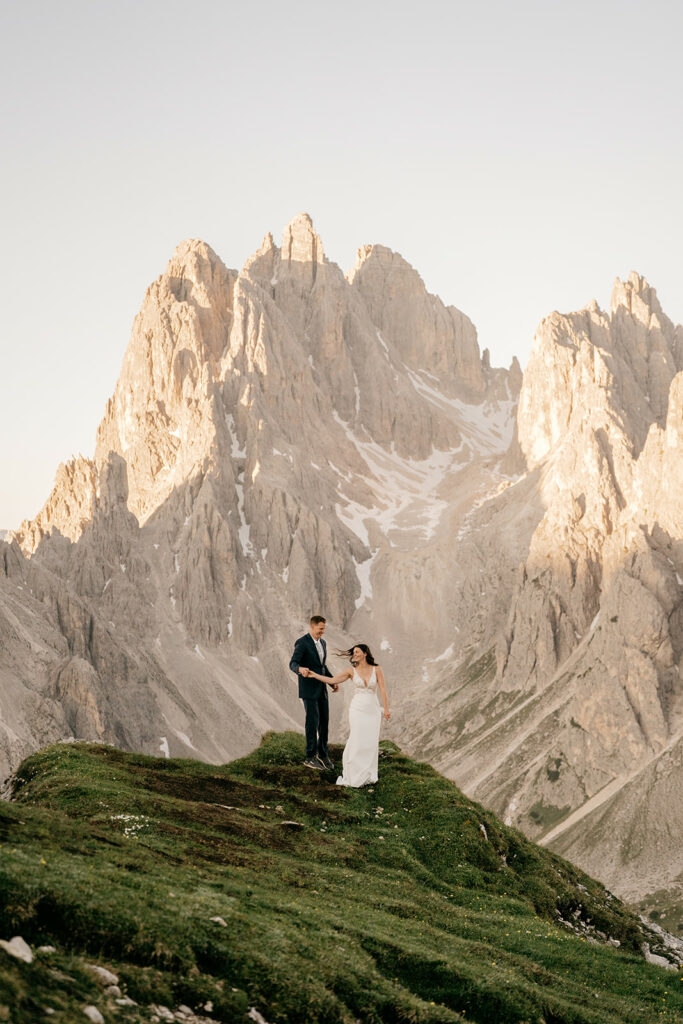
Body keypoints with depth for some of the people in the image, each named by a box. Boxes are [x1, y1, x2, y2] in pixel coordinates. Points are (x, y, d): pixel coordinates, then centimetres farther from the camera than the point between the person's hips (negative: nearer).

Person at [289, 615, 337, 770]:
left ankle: (323, 753, 22)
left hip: (321, 688, 8)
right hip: (308, 689, -7)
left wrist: (333, 681, 9)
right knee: (313, 722, -6)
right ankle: (310, 757, 3)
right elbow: (293, 664, -25)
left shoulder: (322, 643, 11)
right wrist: (301, 669, -49)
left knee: (324, 721, 8)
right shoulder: (301, 643, -15)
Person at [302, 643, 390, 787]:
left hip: (373, 710, 1)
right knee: (356, 741, -7)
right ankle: (351, 774, 1)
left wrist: (386, 709, -14)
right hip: (357, 709, -1)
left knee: (371, 743, 2)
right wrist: (314, 675, -8)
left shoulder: (376, 669, -1)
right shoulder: (352, 671, 1)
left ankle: (367, 775, 16)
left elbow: (382, 689, -6)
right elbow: (331, 680, 0)